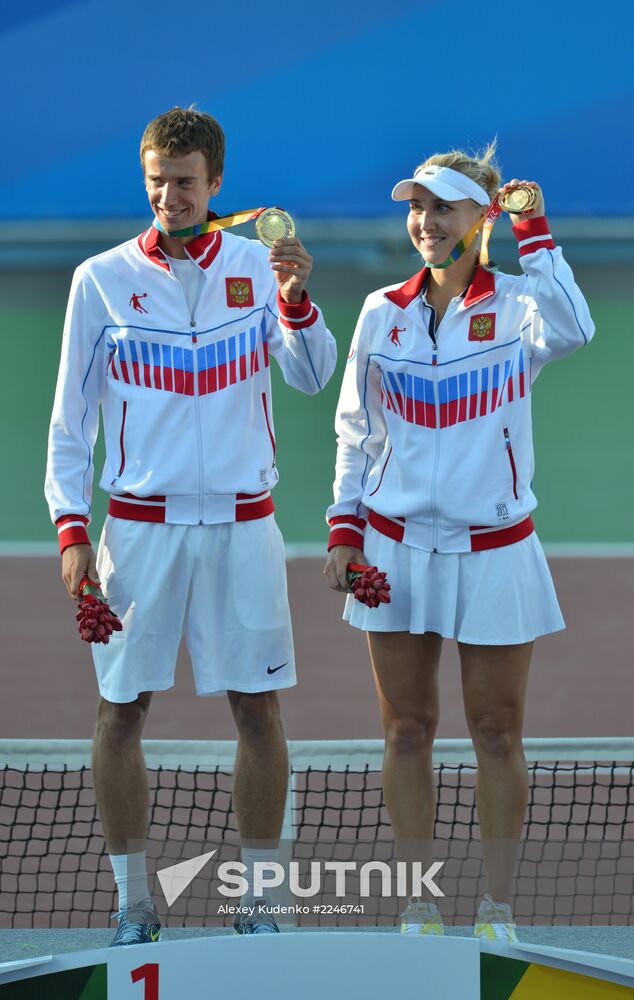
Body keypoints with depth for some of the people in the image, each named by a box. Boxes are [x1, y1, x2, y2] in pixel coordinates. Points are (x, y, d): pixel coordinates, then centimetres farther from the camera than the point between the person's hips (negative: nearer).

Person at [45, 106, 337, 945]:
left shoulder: (258, 267, 5)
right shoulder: (102, 279, 1)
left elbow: (311, 376, -5)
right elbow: (71, 417, 3)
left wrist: (297, 300, -23)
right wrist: (71, 528, -4)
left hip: (242, 524, 1)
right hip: (140, 524, -1)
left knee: (258, 711, 3)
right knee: (122, 712, 1)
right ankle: (133, 901, 12)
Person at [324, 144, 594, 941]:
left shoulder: (516, 303, -5)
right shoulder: (382, 312, 5)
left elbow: (571, 330, -29)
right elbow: (355, 431, 11)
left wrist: (534, 233, -24)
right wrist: (344, 530, 5)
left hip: (494, 552, -2)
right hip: (397, 547, 2)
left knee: (497, 733, 4)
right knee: (407, 732, 5)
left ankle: (496, 912, 12)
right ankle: (419, 911, 13)